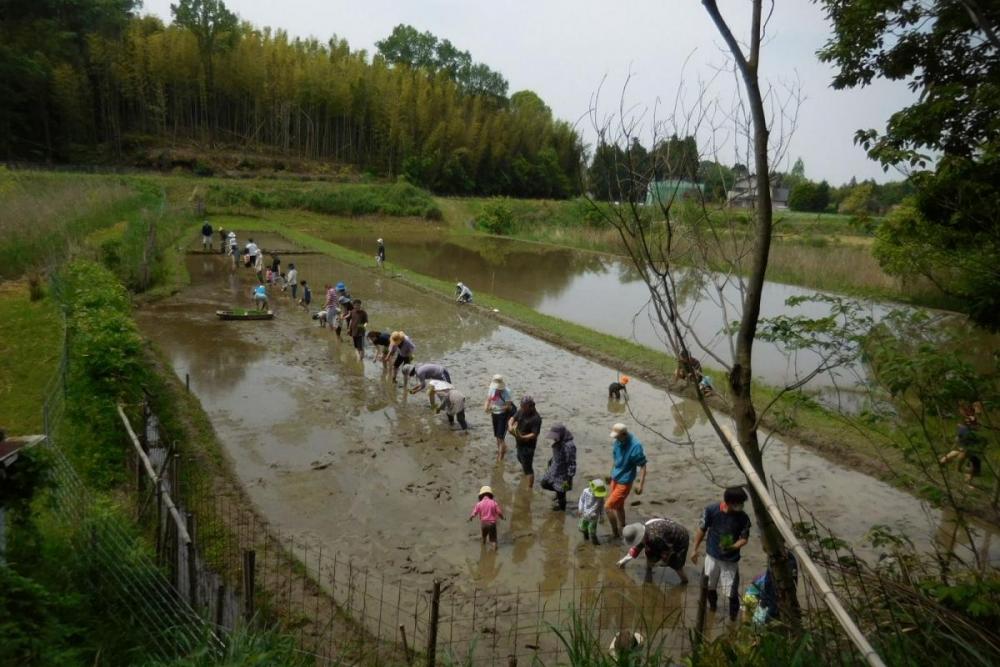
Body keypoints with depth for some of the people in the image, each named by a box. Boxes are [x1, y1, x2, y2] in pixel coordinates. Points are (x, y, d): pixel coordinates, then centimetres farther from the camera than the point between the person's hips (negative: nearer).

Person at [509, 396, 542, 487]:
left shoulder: (536, 418, -26)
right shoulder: (521, 411, -5)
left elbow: (534, 434, -27)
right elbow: (512, 418, -4)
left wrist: (522, 437, -40)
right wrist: (510, 426, -27)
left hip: (528, 445, -8)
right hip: (519, 442, 9)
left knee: (528, 468, -4)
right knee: (520, 459, 34)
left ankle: (529, 489, 2)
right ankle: (524, 469, 63)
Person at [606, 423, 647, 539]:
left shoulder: (635, 446, -27)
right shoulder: (618, 441, -7)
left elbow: (642, 466, -20)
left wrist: (640, 485, -20)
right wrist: (612, 473, 19)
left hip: (624, 482, -7)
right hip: (615, 479, 7)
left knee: (608, 506, -5)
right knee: (618, 506, 20)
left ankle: (615, 533, 13)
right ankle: (622, 529, 39)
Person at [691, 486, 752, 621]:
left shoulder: (743, 518, -19)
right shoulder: (711, 510, -19)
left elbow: (745, 538, -7)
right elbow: (701, 530, -6)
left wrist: (733, 547, -28)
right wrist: (695, 550, 2)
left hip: (731, 559, -1)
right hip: (712, 555, 2)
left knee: (732, 592, -1)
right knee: (709, 585, 20)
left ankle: (733, 616, 23)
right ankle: (712, 605, 48)